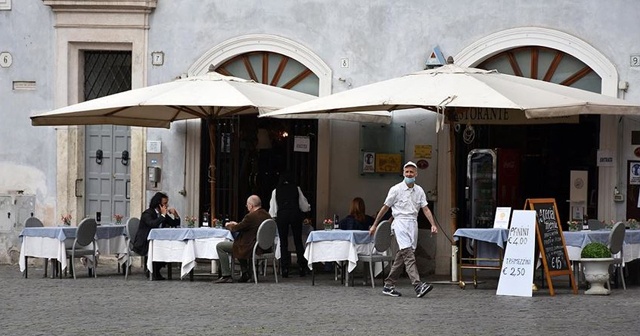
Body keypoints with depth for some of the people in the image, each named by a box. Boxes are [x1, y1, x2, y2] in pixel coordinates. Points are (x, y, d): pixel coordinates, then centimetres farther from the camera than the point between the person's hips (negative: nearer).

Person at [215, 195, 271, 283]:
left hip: (251, 248, -9)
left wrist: (228, 225, 10)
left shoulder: (251, 216, -22)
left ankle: (226, 275, 0)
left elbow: (235, 229, -11)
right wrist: (237, 224, 18)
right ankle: (245, 273, 32)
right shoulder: (266, 215, 5)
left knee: (220, 246, -1)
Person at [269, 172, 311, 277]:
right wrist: (308, 208, 37)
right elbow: (304, 206, 16)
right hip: (295, 214, 0)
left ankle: (284, 270, -1)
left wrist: (273, 216, 28)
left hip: (281, 215, 0)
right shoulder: (296, 189, 10)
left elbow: (273, 210, 10)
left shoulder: (276, 191, 10)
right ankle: (302, 268, 1)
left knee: (283, 242, 4)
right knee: (298, 241, 6)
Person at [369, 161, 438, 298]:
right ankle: (418, 285, -31)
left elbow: (426, 209, 8)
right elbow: (385, 208, 6)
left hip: (413, 224, 6)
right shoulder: (396, 189, -1)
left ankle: (389, 285, 16)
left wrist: (433, 225, -7)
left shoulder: (419, 191, 12)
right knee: (408, 253, -18)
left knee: (401, 256, 8)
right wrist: (374, 225, 9)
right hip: (400, 222, -6)